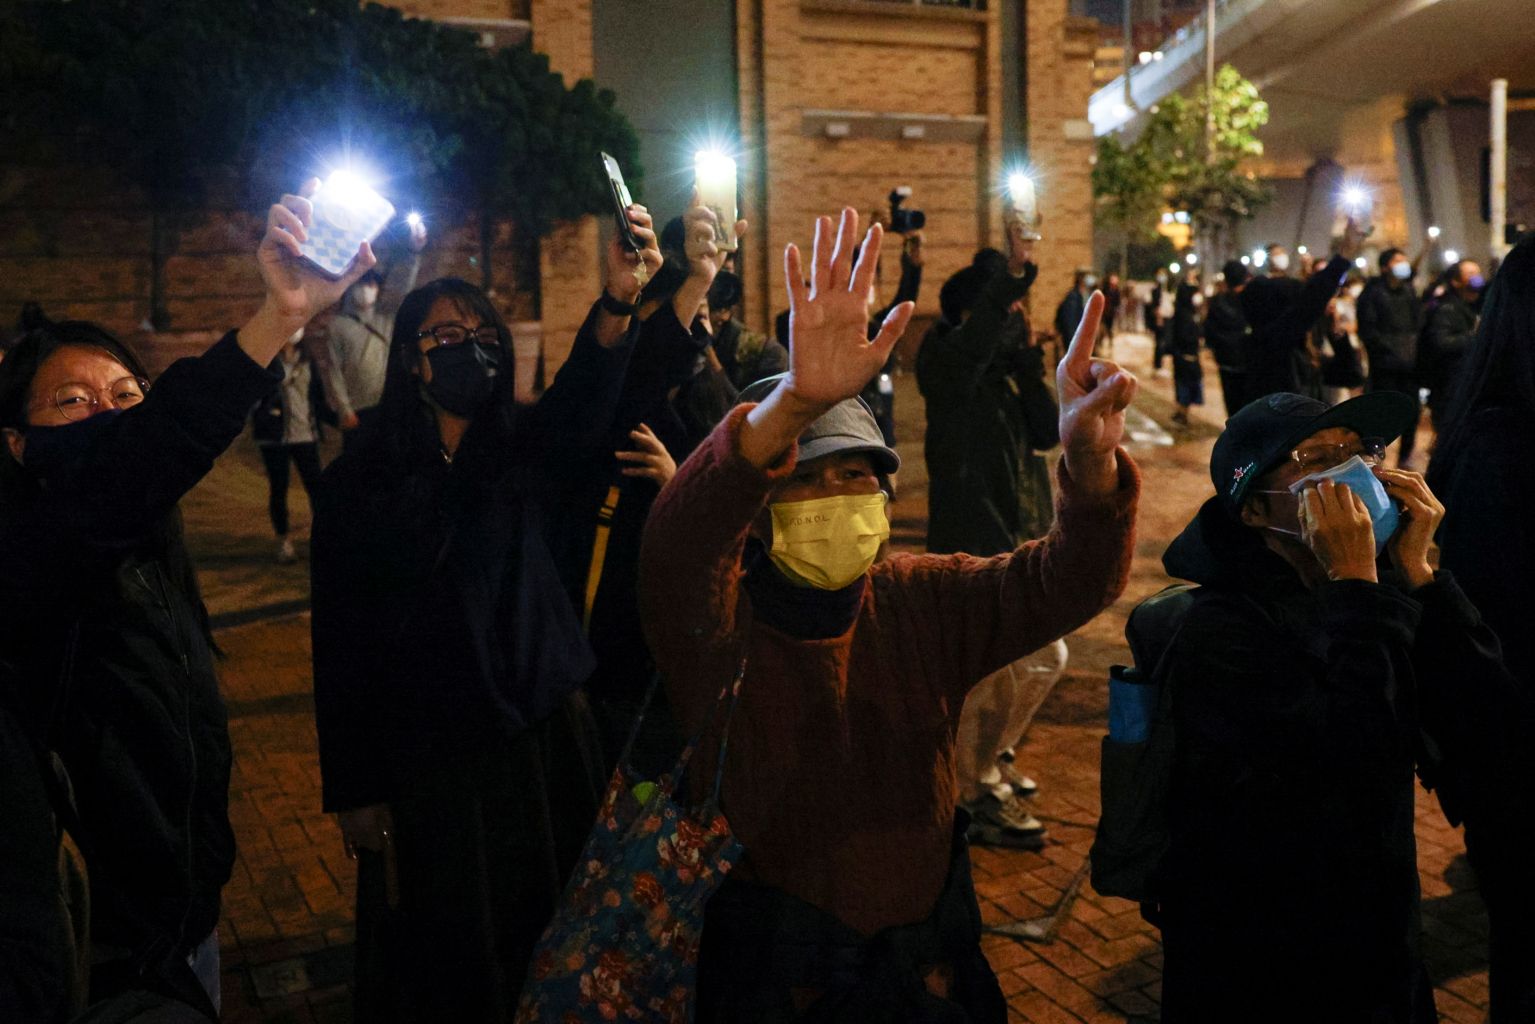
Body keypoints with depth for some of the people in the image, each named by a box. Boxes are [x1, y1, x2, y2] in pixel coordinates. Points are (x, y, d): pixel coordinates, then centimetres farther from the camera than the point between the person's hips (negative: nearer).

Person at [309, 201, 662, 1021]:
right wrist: (353, 790, -5)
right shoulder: (359, 480, -3)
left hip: (549, 736, 2)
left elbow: (584, 397, -21)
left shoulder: (527, 454, 2)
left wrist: (618, 298, -40)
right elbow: (340, 643, -4)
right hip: (429, 758, -2)